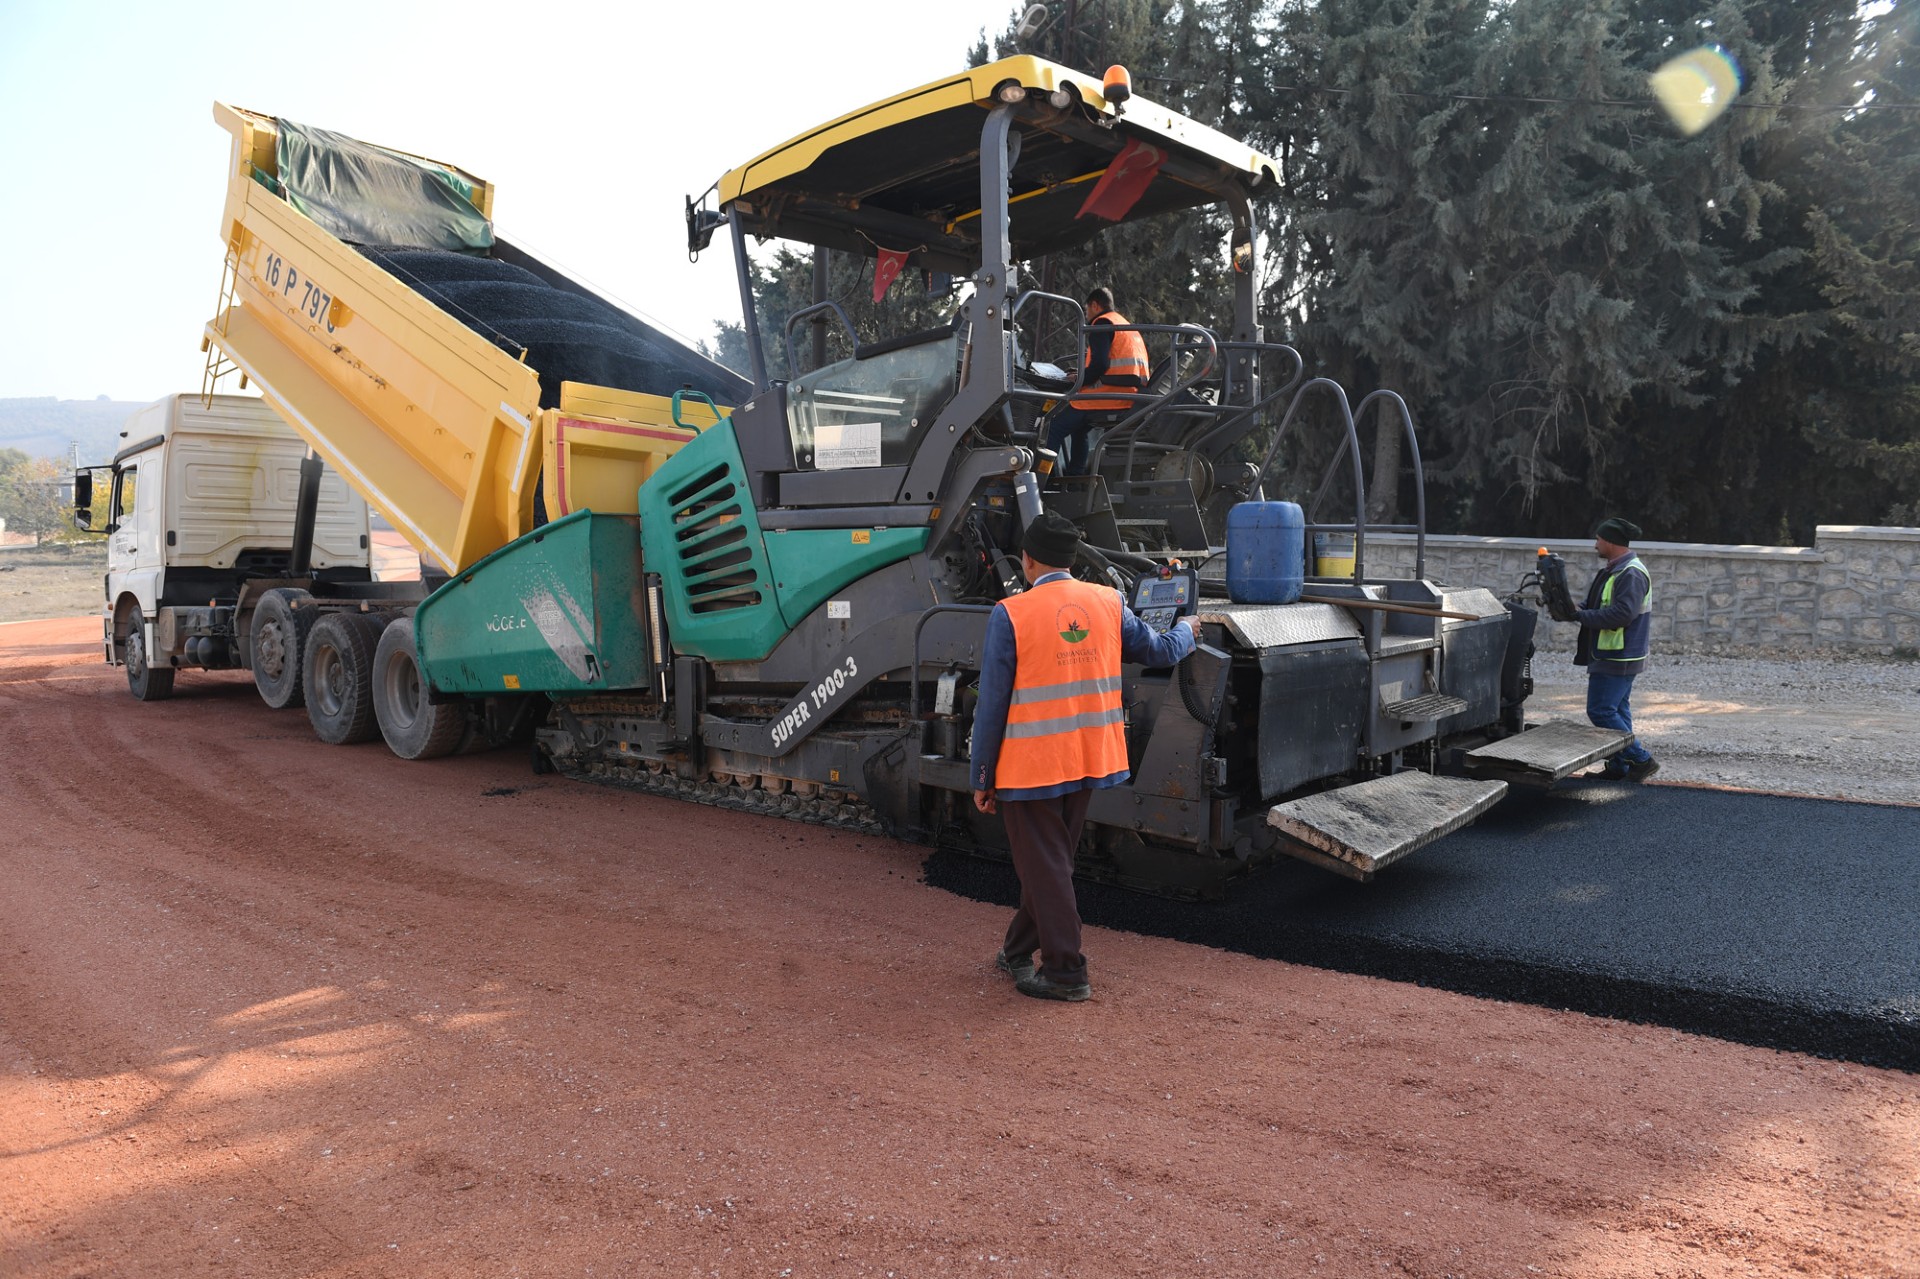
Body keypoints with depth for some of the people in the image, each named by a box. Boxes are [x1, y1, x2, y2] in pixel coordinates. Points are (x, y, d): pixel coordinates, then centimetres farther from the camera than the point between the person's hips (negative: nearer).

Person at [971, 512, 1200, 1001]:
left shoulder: (1010, 615, -14)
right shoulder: (1108, 602, 0)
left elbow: (992, 704, -12)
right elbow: (1158, 651, 14)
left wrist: (982, 778, -3)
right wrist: (1187, 630, 37)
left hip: (1030, 764, -6)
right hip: (1090, 759, 6)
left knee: (1045, 867, 6)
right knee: (1051, 859, 20)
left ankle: (1065, 972, 11)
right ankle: (1020, 951, 35)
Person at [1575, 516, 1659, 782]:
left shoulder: (1631, 575, -19)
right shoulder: (1614, 570, 15)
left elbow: (1621, 614, -28)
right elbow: (1602, 608, 20)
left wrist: (1580, 615, -22)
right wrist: (1576, 609, 4)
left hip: (1617, 658, -11)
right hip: (1613, 656, 11)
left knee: (1600, 710, -10)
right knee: (1617, 710, 14)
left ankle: (1641, 760, -2)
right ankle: (1618, 767, 20)